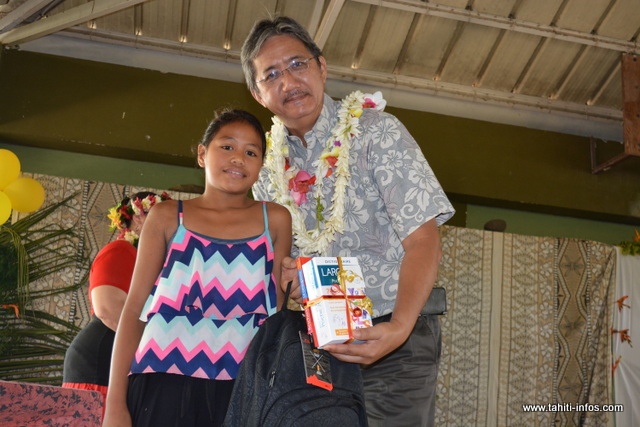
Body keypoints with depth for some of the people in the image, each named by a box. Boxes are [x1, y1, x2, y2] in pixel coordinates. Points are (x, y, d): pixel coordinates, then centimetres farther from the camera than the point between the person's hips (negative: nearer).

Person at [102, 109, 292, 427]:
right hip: (165, 383, 0)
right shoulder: (168, 218, 6)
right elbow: (134, 309, 4)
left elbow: (279, 309, 9)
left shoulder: (275, 220, 7)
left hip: (241, 389, 1)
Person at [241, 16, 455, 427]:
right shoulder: (268, 167, 7)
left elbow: (423, 241, -15)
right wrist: (276, 281, -8)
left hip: (394, 336, -4)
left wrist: (397, 329, -29)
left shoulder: (377, 132, -7)